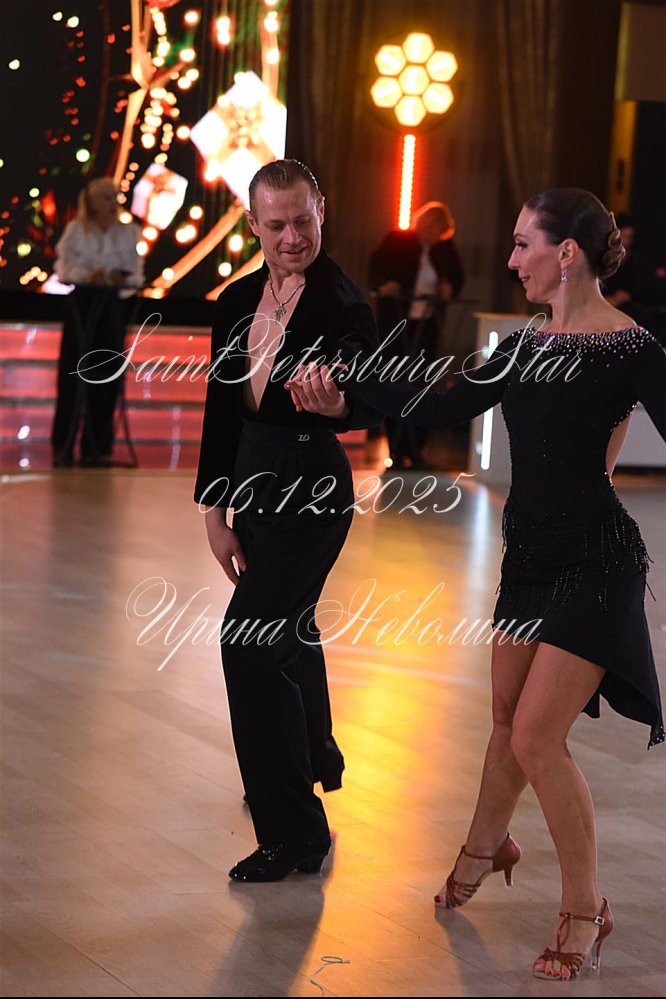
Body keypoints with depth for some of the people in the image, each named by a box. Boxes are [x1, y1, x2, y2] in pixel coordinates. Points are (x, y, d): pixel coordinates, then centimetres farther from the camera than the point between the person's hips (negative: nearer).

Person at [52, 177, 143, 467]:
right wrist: (88, 275, -23)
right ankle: (63, 446, 4)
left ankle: (97, 447, 10)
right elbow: (65, 268, -5)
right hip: (81, 302, -2)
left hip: (112, 304, 3)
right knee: (72, 372, -3)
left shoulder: (129, 232, 8)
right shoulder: (76, 230, 1)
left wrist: (124, 278, -16)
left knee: (106, 376, 2)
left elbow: (136, 274, 6)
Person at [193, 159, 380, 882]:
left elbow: (373, 407, -14)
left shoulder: (342, 303, -14)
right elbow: (222, 408, 9)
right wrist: (215, 511, 6)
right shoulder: (238, 301, 6)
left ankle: (293, 834, -6)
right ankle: (315, 758, 52)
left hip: (312, 486, -8)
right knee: (284, 626, 26)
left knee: (250, 639, -14)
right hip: (254, 482, 8)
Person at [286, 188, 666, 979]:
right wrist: (342, 389, 7)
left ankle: (585, 908, 7)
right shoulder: (526, 347, 8)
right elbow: (443, 409, 12)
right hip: (531, 554, 7)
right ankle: (486, 846, 45)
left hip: (594, 561, -7)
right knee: (508, 718, 19)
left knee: (536, 737, -9)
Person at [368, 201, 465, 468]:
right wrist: (383, 284, -28)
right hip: (396, 322, -3)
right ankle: (396, 451, 2)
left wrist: (450, 288, -11)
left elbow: (457, 276, 11)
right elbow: (377, 266, -8)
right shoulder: (398, 240, -2)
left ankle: (414, 451, 7)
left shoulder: (445, 249, 6)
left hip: (427, 325, 3)